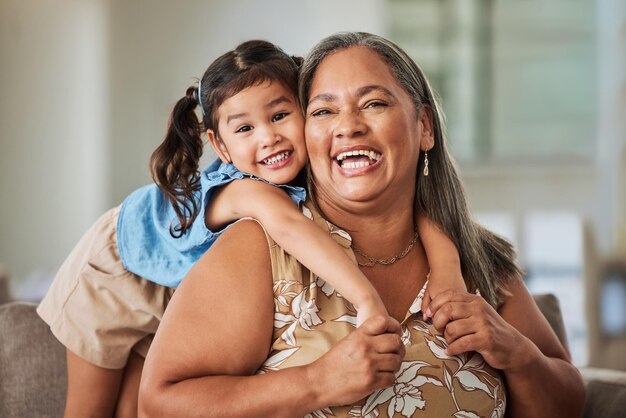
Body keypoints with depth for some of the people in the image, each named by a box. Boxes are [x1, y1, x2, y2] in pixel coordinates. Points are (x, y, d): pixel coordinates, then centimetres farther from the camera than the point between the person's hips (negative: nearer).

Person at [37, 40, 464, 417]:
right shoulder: (241, 188, -47)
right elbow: (287, 224, -67)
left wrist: (445, 255, -48)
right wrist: (368, 300, -76)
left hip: (176, 292, 5)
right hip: (116, 263, -5)